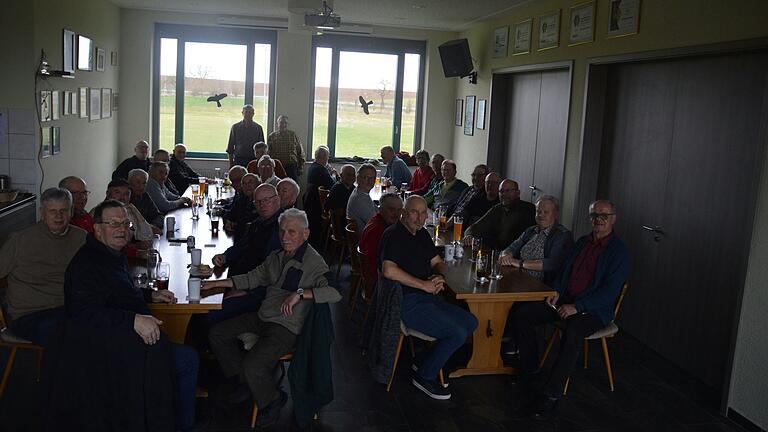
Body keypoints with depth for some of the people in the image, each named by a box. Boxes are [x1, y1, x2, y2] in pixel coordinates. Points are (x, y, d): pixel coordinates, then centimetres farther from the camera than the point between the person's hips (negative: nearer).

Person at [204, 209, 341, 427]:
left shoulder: (314, 263, -15)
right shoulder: (276, 257, 11)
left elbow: (337, 291, -29)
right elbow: (253, 277, 22)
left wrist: (300, 293, -36)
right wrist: (218, 283, 16)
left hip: (286, 327, -9)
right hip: (263, 317, 9)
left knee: (253, 364, -27)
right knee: (216, 334, 8)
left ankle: (272, 400, 6)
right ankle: (244, 382, 20)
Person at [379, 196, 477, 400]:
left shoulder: (422, 234, 16)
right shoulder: (393, 235, -12)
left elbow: (438, 262, 25)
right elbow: (389, 270, -28)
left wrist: (439, 278, -1)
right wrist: (425, 285, -21)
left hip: (428, 298, 9)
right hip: (408, 303, -9)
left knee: (471, 322, 3)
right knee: (458, 334, -18)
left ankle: (427, 362, 11)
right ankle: (425, 376, 2)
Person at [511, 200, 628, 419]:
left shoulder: (618, 251, -7)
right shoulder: (583, 242, 15)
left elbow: (609, 292, -15)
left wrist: (577, 307, -21)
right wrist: (556, 292, 1)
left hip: (593, 310, -7)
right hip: (564, 301, 7)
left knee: (573, 331, -38)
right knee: (521, 313, -10)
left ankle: (551, 394, -29)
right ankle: (531, 372, 2)